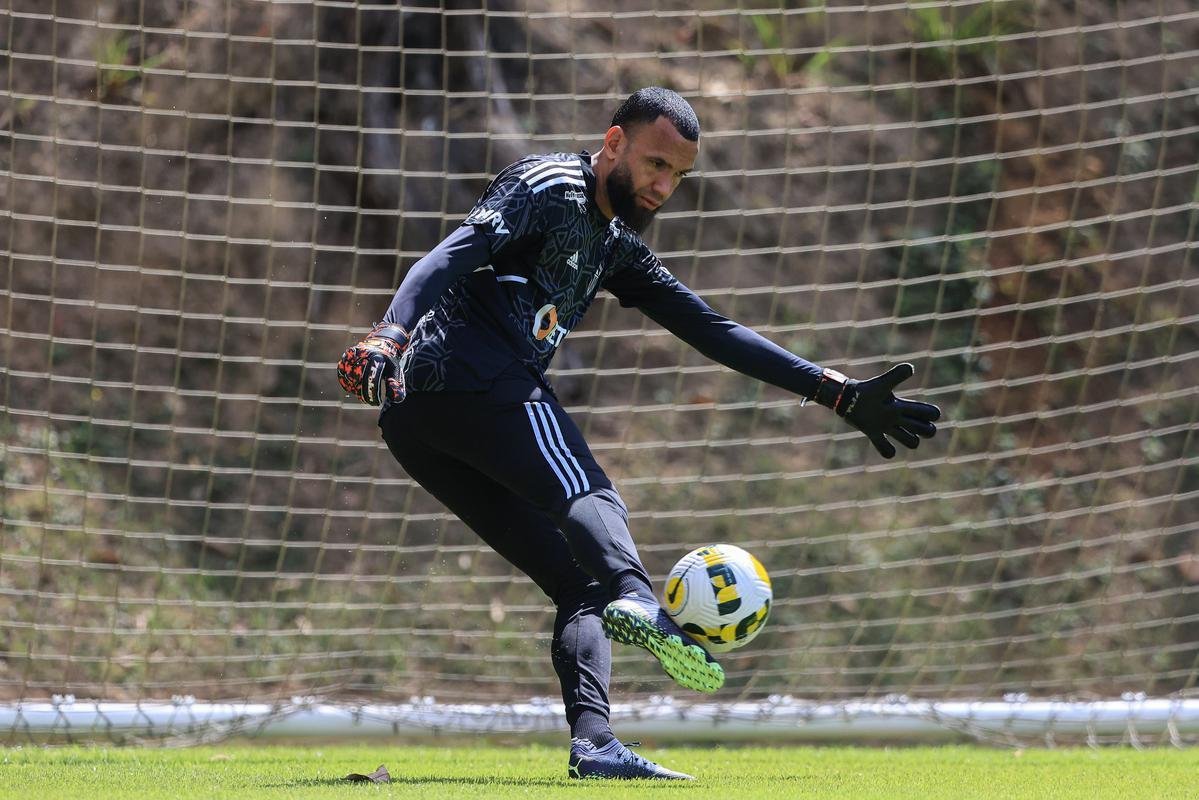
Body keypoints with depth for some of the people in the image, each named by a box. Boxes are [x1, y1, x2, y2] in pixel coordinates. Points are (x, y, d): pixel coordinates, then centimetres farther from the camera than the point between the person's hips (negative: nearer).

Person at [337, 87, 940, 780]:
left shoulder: (618, 248, 30)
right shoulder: (550, 187, 2)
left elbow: (714, 331, 29)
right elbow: (454, 254, -14)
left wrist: (842, 395, 23)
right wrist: (389, 336, -33)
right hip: (477, 379, -10)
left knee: (577, 581, 6)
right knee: (590, 496, -32)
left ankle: (594, 743, -10)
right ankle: (639, 605, -61)